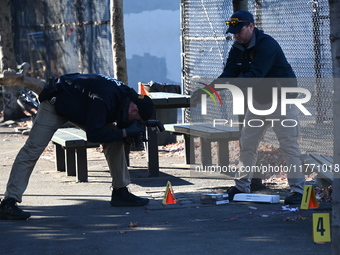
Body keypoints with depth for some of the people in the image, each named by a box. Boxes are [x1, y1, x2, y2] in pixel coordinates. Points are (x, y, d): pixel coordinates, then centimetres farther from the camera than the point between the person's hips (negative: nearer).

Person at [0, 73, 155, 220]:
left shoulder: (126, 97, -11)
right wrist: (125, 132, -34)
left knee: (114, 141, -3)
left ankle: (120, 192, 3)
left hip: (81, 108, 9)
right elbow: (93, 135, -38)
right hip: (55, 105, -8)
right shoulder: (103, 100, -38)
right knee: (32, 149, -17)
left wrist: (134, 128, -19)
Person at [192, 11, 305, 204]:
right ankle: (242, 186, 17)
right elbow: (228, 75, -3)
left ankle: (298, 189, -6)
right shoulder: (238, 49, 2)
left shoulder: (267, 45, -24)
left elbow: (255, 76, -35)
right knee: (247, 144, 8)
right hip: (258, 101, 8)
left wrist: (229, 86, -45)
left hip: (283, 100, -8)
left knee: (289, 145, -10)